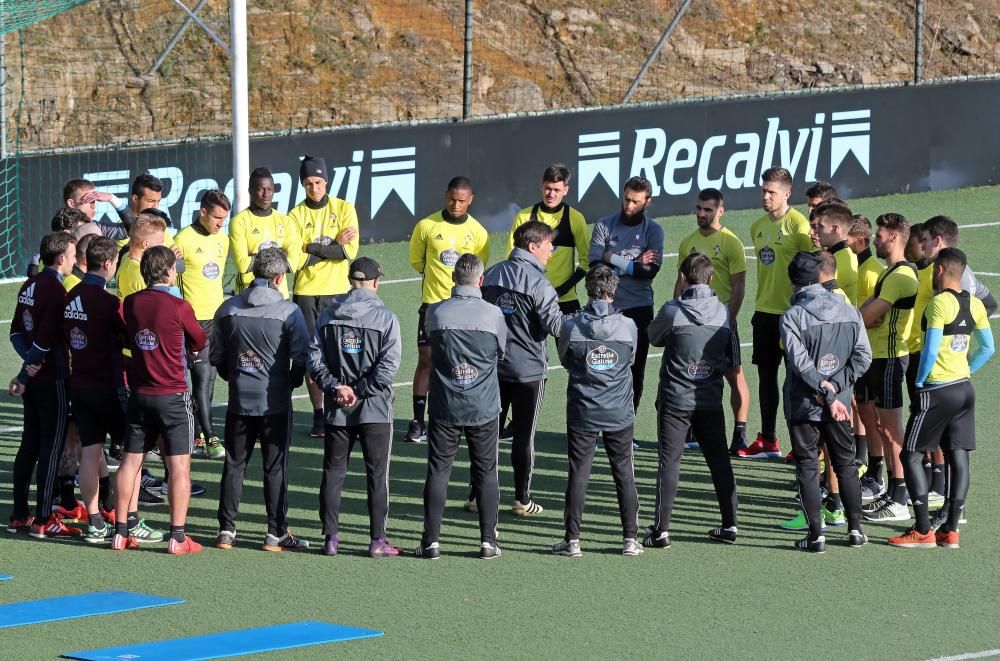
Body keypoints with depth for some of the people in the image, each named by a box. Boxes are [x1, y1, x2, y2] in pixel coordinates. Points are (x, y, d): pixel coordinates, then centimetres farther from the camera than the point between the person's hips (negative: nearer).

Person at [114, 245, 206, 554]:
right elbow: (199, 343, 2)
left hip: (139, 395, 5)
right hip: (173, 395, -5)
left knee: (131, 460, 12)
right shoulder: (179, 306, -13)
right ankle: (177, 537, -4)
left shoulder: (130, 303, 0)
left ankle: (121, 531, 15)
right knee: (179, 464, -1)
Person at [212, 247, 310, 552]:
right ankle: (276, 533, 6)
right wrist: (291, 382, 9)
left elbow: (216, 356, 7)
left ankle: (226, 530, 11)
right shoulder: (289, 311, -11)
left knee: (234, 464, 11)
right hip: (276, 402, -3)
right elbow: (302, 357, -9)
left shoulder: (228, 309, 0)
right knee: (275, 467, 4)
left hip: (239, 401, 3)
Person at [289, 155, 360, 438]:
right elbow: (295, 260, -7)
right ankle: (319, 415, 6)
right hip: (306, 292, 1)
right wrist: (333, 247, -9)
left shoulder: (344, 209, 3)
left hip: (338, 291, -1)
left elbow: (350, 251, -9)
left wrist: (312, 248, -10)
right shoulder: (296, 215, 4)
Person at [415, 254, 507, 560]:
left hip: (445, 408, 0)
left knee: (438, 471, 6)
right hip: (484, 408, 0)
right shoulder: (493, 314, -8)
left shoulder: (435, 313, -7)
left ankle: (431, 541, 3)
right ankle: (488, 540, 9)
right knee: (486, 472, 9)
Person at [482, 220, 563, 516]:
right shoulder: (537, 283, -15)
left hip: (492, 367, 5)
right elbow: (555, 325, -18)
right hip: (529, 369, -5)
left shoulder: (492, 275, 5)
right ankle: (522, 499, 7)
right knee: (523, 434, 3)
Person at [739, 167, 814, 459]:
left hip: (791, 312, -7)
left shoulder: (798, 224, -12)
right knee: (766, 373, 11)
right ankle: (767, 441, 19)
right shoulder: (758, 227, 11)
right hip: (765, 311, 7)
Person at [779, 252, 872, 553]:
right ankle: (855, 528, 18)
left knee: (808, 468, 3)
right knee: (846, 464, 16)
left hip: (804, 404, -4)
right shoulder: (849, 310, 1)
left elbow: (801, 364, -18)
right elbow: (863, 356, -3)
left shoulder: (792, 317, -13)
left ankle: (816, 535, 1)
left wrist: (827, 395, -14)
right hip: (839, 404, 4)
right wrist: (834, 386, -8)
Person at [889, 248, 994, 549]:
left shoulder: (940, 303, -17)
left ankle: (923, 531, -2)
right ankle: (951, 529, 9)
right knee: (958, 457, 8)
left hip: (937, 390, -8)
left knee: (911, 455, 1)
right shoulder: (974, 304, 6)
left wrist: (919, 380, -8)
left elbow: (931, 350, -22)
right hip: (964, 388, 8)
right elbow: (987, 348, 12)